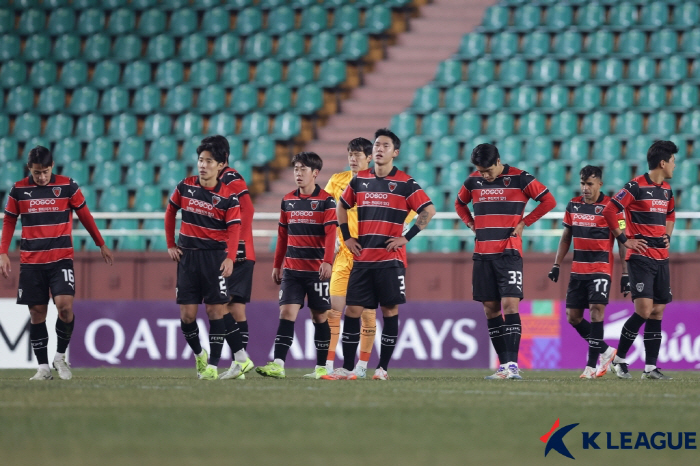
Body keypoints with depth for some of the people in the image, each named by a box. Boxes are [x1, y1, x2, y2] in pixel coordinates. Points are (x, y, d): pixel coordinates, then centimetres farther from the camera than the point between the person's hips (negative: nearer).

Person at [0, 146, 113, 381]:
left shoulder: (67, 186, -1)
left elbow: (85, 216, 9)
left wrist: (101, 245, 15)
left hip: (61, 258, -1)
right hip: (30, 262, 1)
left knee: (64, 305, -17)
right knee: (37, 313, 2)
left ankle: (60, 356, 2)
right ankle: (43, 367, 9)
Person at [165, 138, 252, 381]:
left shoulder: (228, 196, -7)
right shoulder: (185, 187, 3)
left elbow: (234, 228, -13)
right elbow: (170, 212, 17)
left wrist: (230, 257, -27)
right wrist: (171, 244, 12)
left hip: (214, 256, -3)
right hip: (187, 255, 3)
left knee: (216, 310, -5)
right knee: (187, 314, 0)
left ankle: (213, 365, -1)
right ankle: (198, 354, 23)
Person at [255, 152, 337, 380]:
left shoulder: (326, 201, -5)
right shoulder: (288, 200, 10)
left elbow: (330, 234, -14)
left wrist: (327, 261, -26)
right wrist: (277, 265, 16)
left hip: (317, 270, -3)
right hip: (291, 269, 3)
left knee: (320, 316, 4)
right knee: (287, 312, -9)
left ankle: (321, 367, 12)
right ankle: (278, 365, -17)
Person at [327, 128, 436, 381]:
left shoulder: (404, 183, -3)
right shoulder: (360, 180, 10)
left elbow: (429, 210, -5)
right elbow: (342, 206, 23)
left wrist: (407, 237, -9)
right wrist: (347, 237, 13)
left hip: (391, 259, -3)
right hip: (362, 259, 4)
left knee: (390, 311, -1)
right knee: (352, 310, -1)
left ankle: (383, 367, 4)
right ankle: (347, 368, 2)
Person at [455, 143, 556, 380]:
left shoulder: (519, 178, -5)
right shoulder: (473, 181, 8)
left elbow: (549, 201, 0)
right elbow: (459, 203, 26)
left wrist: (524, 222, -4)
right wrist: (471, 223, 10)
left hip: (509, 252, -5)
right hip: (482, 253, 5)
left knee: (510, 304, -15)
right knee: (490, 307, 4)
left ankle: (513, 365, -19)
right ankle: (504, 365, 9)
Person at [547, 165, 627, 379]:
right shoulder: (573, 205, 7)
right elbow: (565, 238, 17)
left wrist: (625, 274, -9)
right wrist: (556, 265, 11)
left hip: (601, 269, -6)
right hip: (578, 271, 6)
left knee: (596, 311, -18)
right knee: (573, 316, 4)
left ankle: (592, 365, -16)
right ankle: (605, 350, 21)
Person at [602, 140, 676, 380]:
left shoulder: (667, 189, 13)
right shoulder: (636, 187, -10)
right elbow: (609, 211, -11)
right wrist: (624, 239, -10)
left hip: (661, 258, 7)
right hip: (640, 257, -7)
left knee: (657, 312, 3)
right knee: (644, 310, -15)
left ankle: (650, 367, 6)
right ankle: (619, 359, -1)